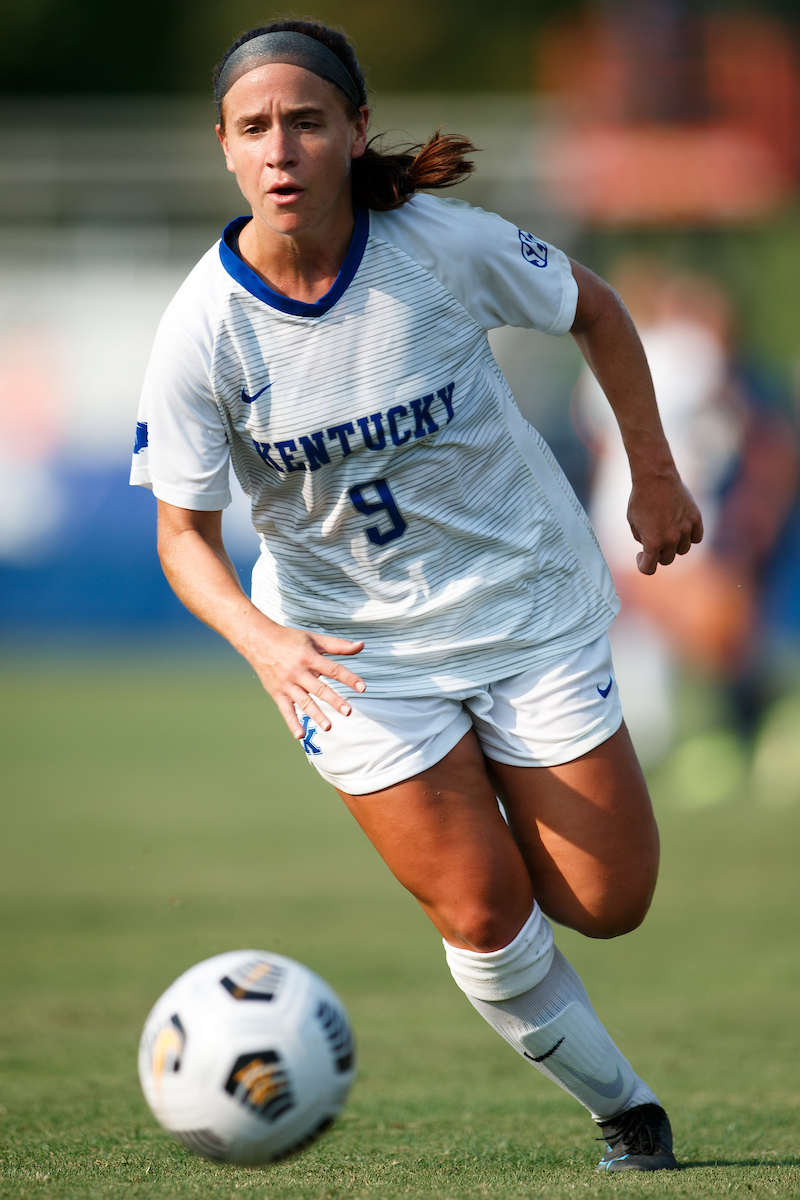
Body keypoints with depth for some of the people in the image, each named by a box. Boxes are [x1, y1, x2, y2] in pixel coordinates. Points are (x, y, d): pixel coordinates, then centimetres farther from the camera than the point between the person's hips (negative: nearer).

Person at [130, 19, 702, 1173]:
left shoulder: (444, 246, -19)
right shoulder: (202, 331, -19)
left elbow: (594, 310, 1)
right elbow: (185, 533, -13)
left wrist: (654, 474, 5)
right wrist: (262, 639, -32)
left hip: (528, 597, 1)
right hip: (351, 648, -1)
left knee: (608, 903, 2)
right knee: (484, 919, -6)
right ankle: (623, 1109, 20)